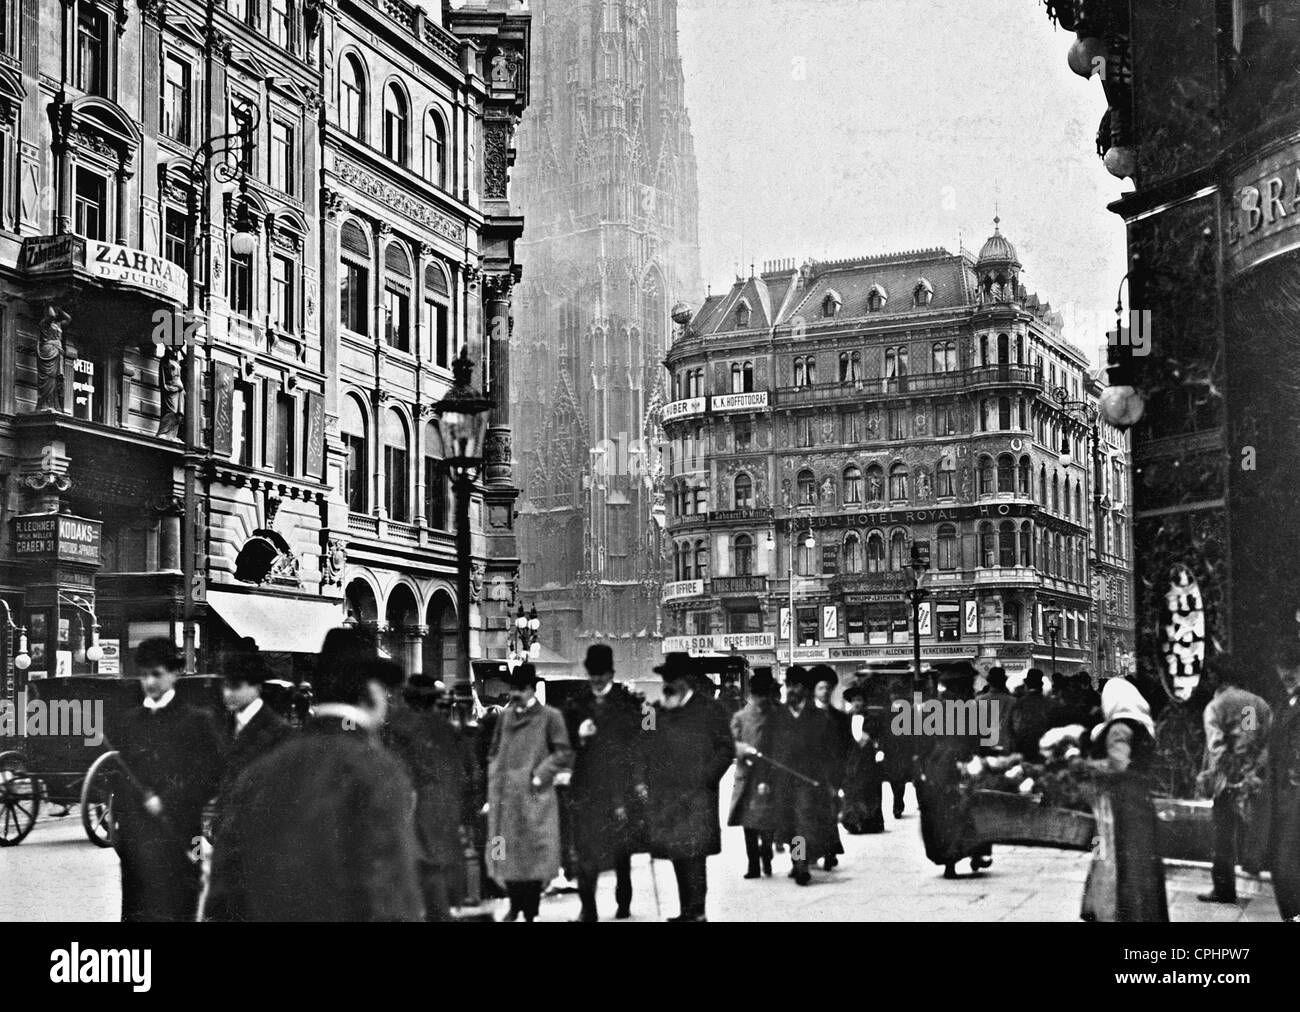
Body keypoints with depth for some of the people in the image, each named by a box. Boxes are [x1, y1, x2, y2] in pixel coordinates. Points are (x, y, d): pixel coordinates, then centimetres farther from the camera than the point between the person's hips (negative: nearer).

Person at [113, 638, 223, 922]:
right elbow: (123, 778, 17)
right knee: (136, 910, 2)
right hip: (136, 838, 4)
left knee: (177, 909, -6)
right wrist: (119, 826, 9)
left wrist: (166, 801, -10)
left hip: (179, 840, -4)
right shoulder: (129, 720, 15)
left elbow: (212, 776, -3)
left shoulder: (196, 720, 1)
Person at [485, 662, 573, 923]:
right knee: (507, 854, 8)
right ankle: (515, 905, 25)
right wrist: (494, 782, 10)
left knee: (533, 855, -2)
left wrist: (539, 775, -11)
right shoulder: (505, 716, 12)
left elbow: (564, 755, -5)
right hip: (504, 797, 4)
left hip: (534, 796, -4)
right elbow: (494, 753, 20)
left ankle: (530, 913, 6)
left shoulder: (550, 716, -2)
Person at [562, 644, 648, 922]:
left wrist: (639, 780, -3)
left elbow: (637, 743, 3)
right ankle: (587, 907, -2)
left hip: (620, 783, -1)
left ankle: (623, 903, 20)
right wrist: (579, 736, -14)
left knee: (622, 847, 8)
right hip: (586, 786, 1)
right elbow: (567, 743, 7)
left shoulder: (627, 703, 4)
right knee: (586, 847, -5)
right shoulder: (575, 703, 7)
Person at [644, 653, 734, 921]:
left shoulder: (710, 709, 1)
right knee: (677, 855, 6)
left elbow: (726, 749, -1)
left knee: (693, 853, -9)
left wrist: (705, 778, -9)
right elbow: (647, 750, 17)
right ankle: (687, 910, 13)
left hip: (696, 796, -5)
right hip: (664, 796, 5)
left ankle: (696, 911, -5)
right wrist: (649, 782, 5)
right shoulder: (658, 711, 14)